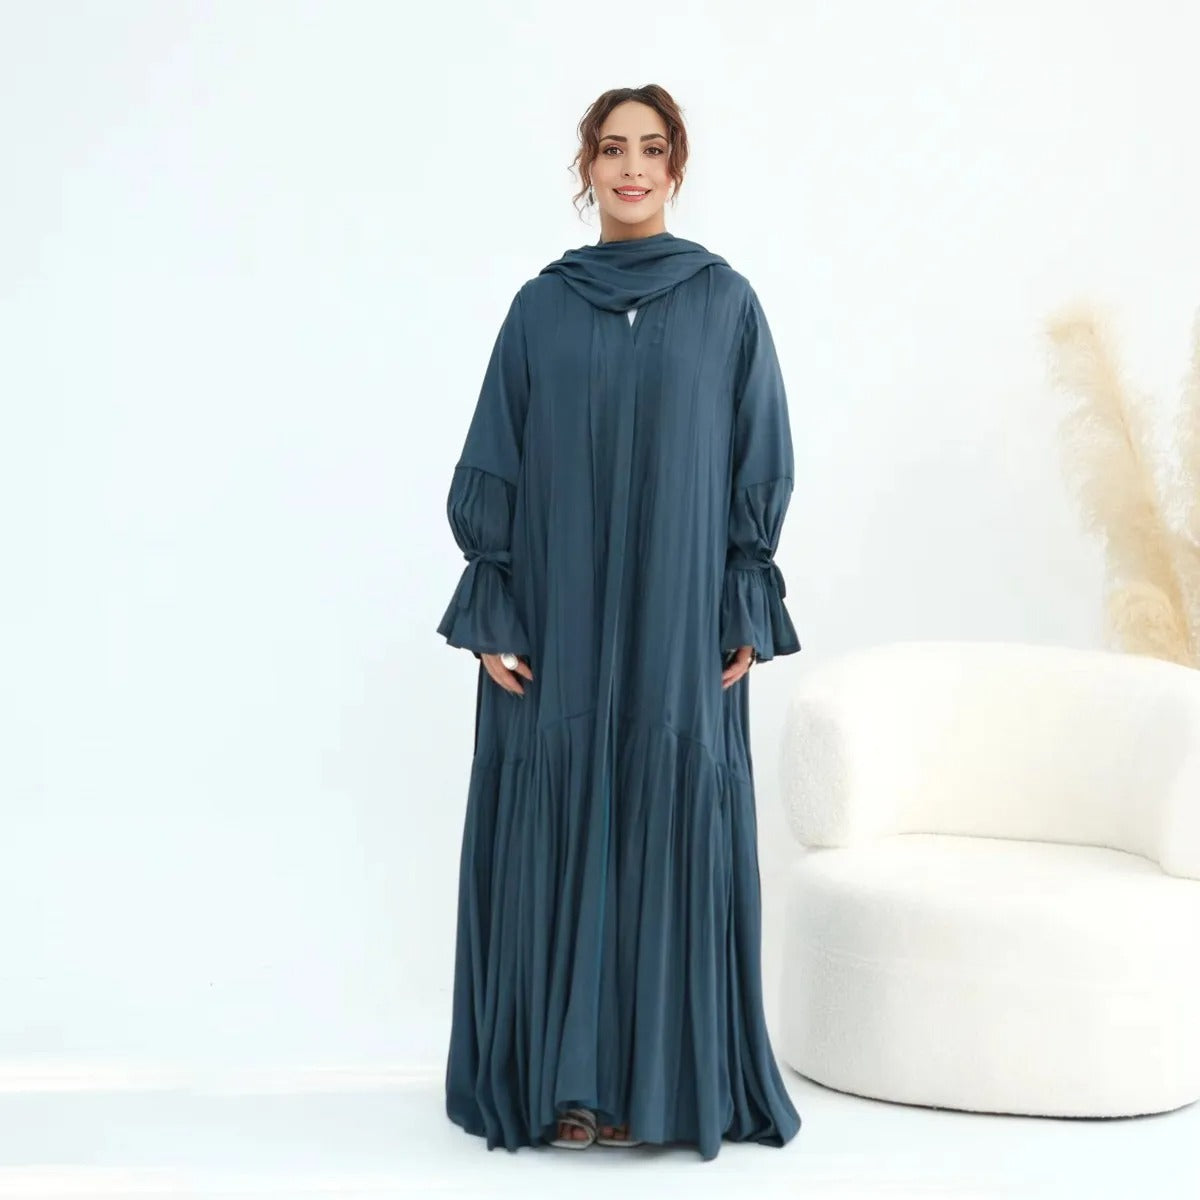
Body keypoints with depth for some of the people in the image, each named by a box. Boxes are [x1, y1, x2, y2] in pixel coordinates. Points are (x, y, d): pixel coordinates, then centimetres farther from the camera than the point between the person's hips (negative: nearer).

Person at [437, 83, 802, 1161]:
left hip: (679, 628, -1)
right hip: (556, 622, 1)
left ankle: (669, 1081, 11)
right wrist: (490, 614, -4)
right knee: (553, 842, 1)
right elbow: (492, 469, 4)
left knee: (672, 841, 1)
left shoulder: (725, 302, 3)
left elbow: (760, 466, 2)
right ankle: (562, 1082, 11)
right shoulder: (539, 308, 6)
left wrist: (749, 616, -4)